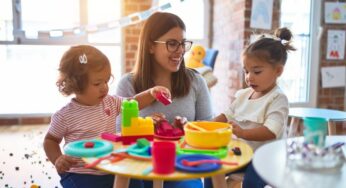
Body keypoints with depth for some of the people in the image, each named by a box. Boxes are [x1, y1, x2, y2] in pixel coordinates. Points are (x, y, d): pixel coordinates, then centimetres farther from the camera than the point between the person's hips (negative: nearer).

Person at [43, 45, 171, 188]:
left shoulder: (110, 102, 1)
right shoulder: (65, 116, -11)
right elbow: (50, 140, 2)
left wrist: (151, 93, -10)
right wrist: (57, 160, -14)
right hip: (80, 176, -4)